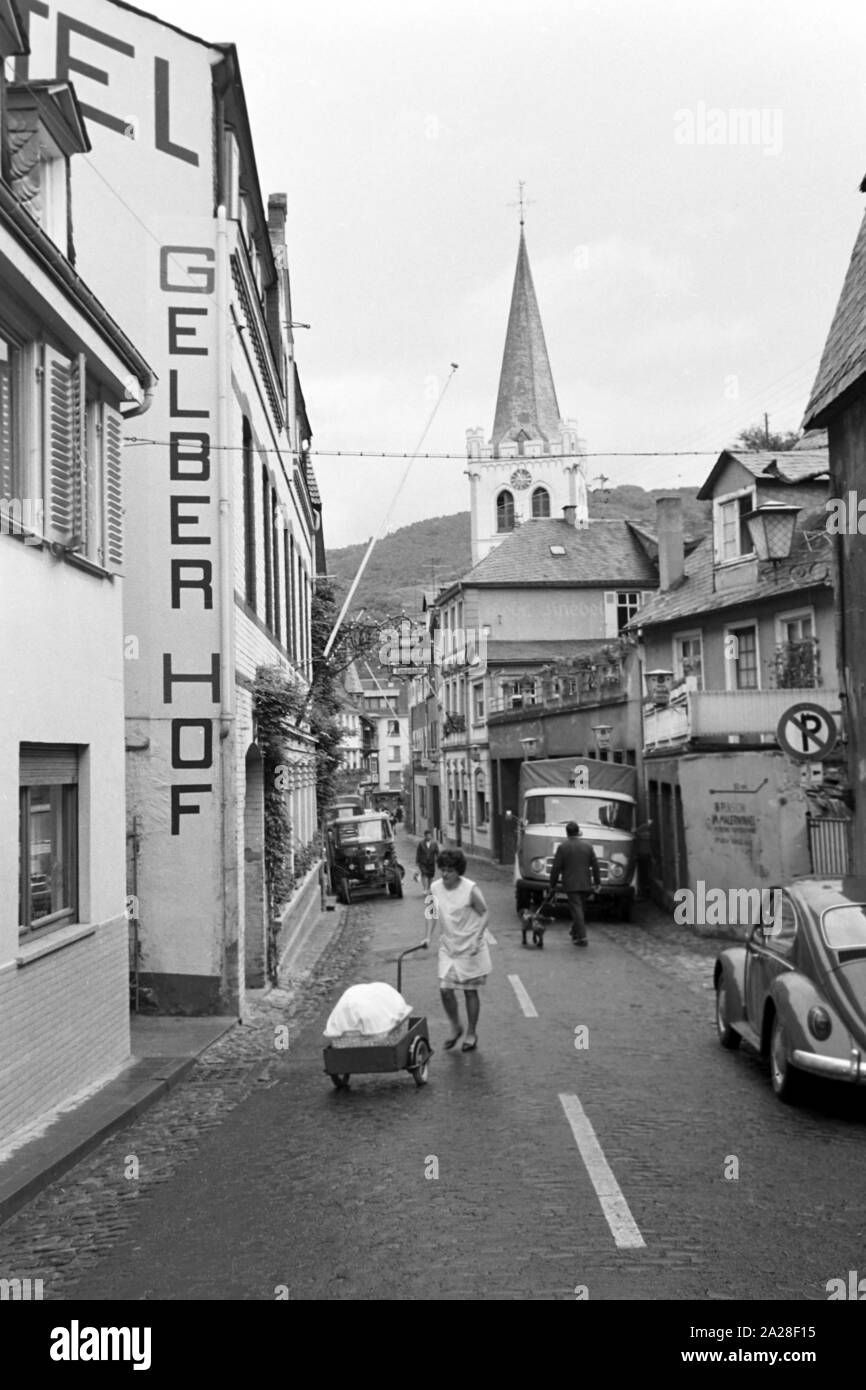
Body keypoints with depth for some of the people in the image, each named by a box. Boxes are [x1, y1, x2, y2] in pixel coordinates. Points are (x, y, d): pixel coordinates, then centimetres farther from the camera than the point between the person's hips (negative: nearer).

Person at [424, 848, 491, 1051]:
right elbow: (432, 913, 6)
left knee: (470, 991, 6)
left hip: (470, 947, -4)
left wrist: (477, 938, -19)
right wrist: (428, 937, -5)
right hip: (447, 946, 4)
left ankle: (471, 1034, 22)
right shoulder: (435, 888, -4)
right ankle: (455, 1027, 22)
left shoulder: (470, 889, -17)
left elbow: (484, 913, -9)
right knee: (445, 989, -3)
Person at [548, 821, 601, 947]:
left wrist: (552, 885, 3)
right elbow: (595, 865, 5)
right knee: (579, 908, 19)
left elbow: (556, 868, -6)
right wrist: (598, 882, 14)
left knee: (577, 910, -4)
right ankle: (575, 932, 29)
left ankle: (582, 937, -9)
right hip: (585, 884, 4)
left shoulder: (562, 847, -8)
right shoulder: (587, 845, 1)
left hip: (571, 885, -4)